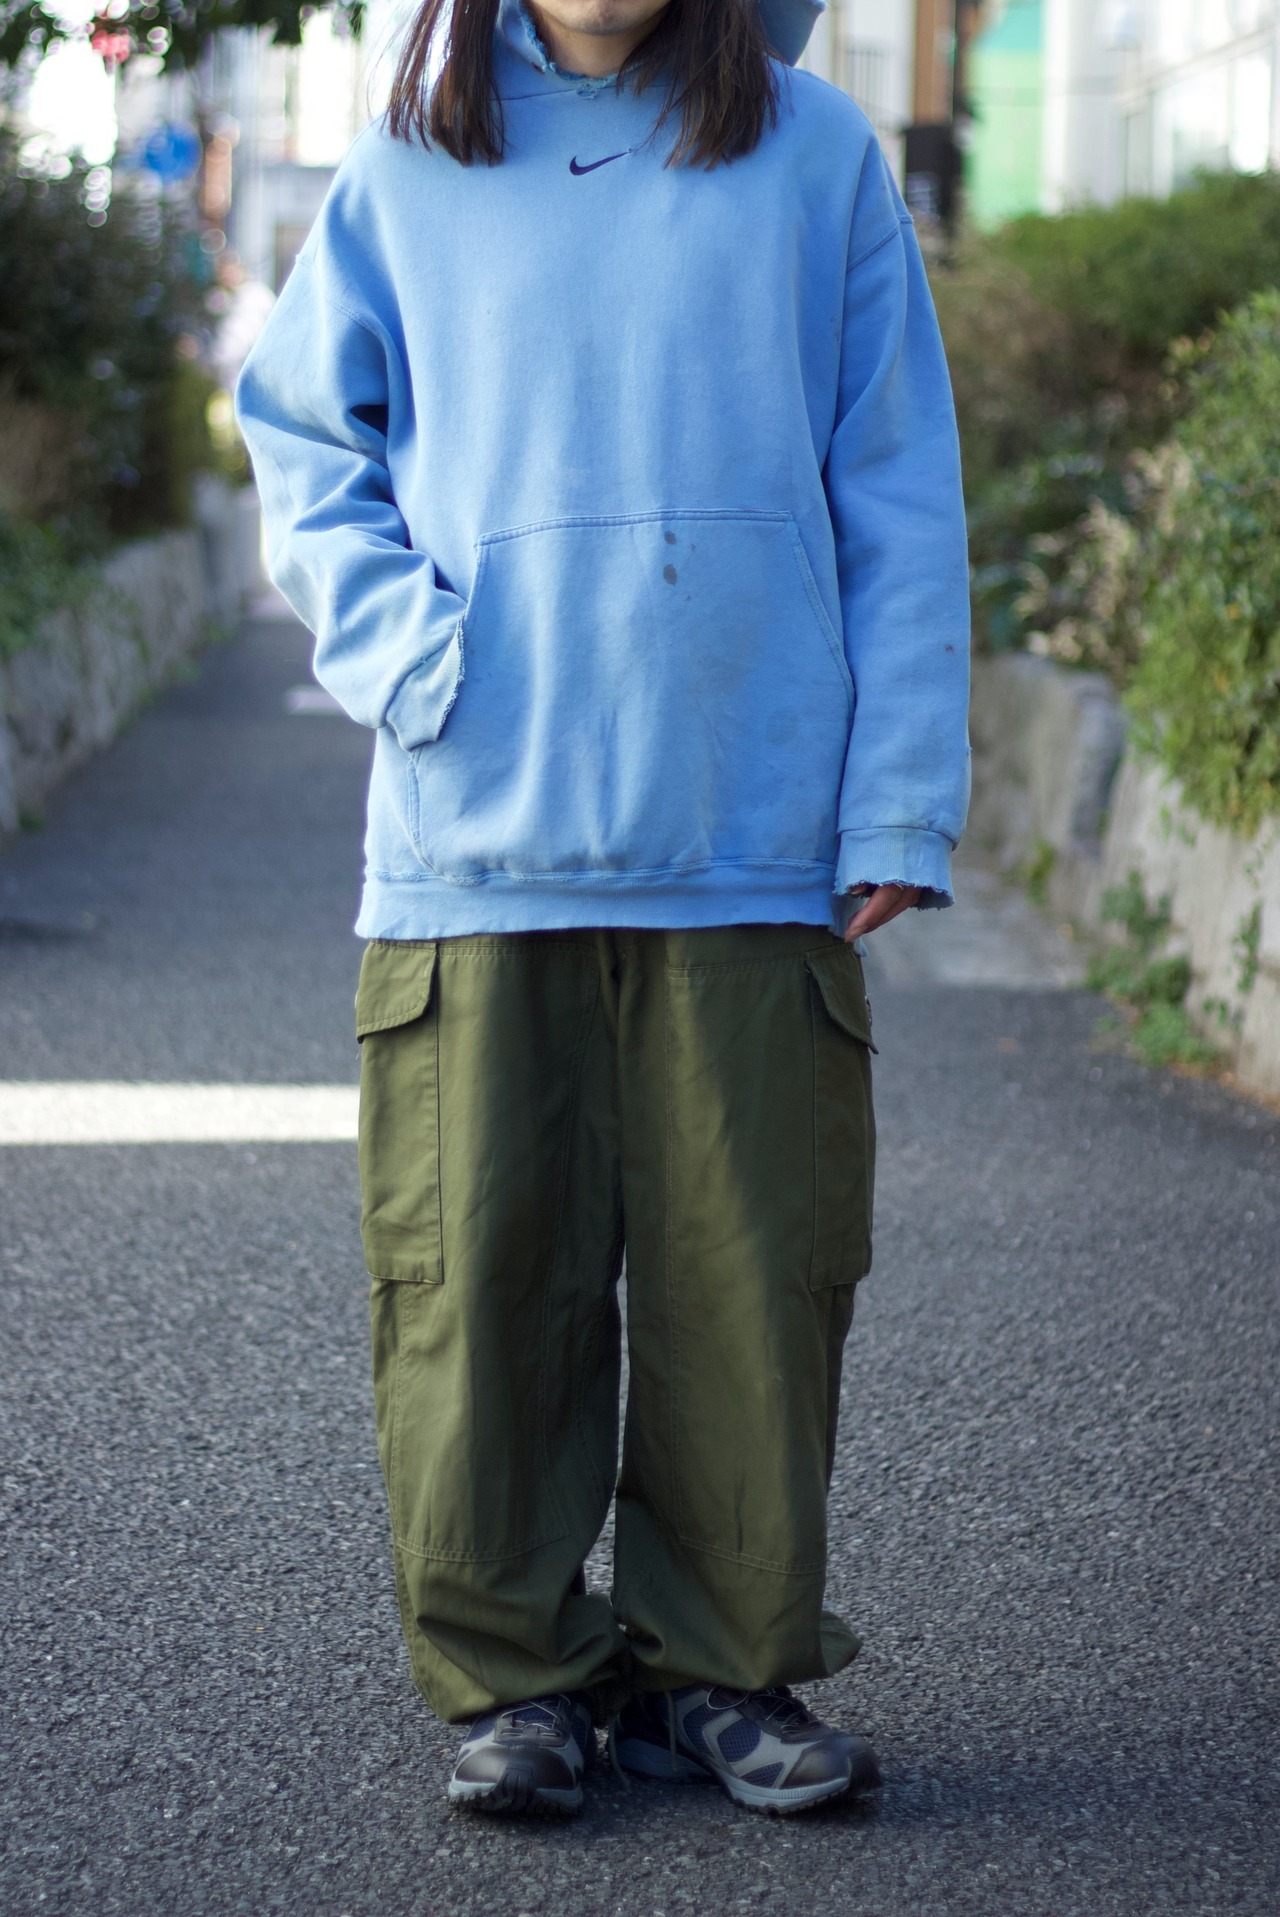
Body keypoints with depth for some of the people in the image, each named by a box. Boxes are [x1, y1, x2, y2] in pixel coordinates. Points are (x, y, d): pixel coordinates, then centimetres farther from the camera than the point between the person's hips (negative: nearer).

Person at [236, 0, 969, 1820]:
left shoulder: (817, 154, 7)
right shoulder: (406, 171, 8)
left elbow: (897, 497, 6)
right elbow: (305, 438, 15)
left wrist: (904, 798, -1)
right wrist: (392, 642, -4)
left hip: (757, 845, 0)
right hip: (478, 840, 0)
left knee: (750, 1269, 2)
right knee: (483, 1265, 0)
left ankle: (724, 1665, 16)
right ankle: (512, 1674, 13)